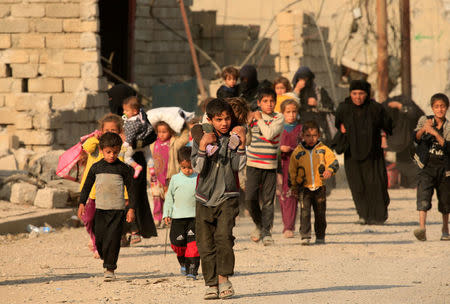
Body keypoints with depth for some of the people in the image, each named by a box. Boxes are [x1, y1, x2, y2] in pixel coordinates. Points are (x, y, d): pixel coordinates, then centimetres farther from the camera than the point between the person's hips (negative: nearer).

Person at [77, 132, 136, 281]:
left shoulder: (123, 169, -1)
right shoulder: (96, 167, 6)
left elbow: (131, 189, 2)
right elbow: (87, 186, 14)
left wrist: (131, 209, -3)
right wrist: (82, 203, 7)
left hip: (117, 210, -3)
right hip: (100, 209, 3)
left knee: (113, 240, -8)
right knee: (99, 239, 1)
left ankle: (110, 269, -4)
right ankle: (106, 260, 24)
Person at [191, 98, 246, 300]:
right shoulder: (201, 139, 3)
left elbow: (237, 166, -7)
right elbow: (198, 168, -8)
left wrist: (242, 143, -17)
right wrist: (203, 147, -22)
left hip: (227, 196, -1)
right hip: (205, 198, 1)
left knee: (223, 236, -20)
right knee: (206, 244, 1)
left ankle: (223, 279, -15)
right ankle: (211, 284, 10)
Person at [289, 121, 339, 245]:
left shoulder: (323, 150, 2)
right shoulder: (297, 152, 3)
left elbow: (334, 162, -1)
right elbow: (292, 171, 11)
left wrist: (329, 170, -22)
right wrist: (293, 186, 10)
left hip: (320, 187, 1)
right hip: (304, 187, -1)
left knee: (320, 213, 8)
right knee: (305, 211, -13)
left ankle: (320, 237, 21)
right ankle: (305, 236, -13)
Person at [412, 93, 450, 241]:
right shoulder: (425, 121, 4)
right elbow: (416, 138, -8)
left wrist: (435, 133, -22)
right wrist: (423, 129, -29)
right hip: (427, 167, -1)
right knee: (423, 196, -18)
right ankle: (422, 229, -29)